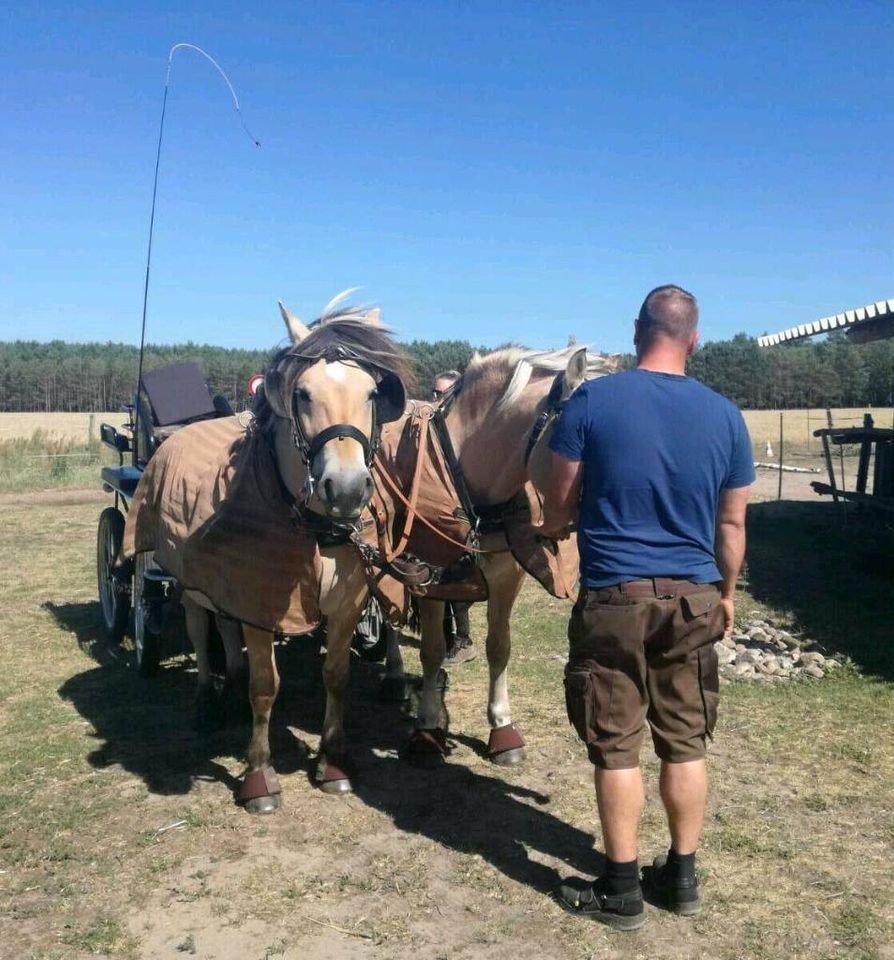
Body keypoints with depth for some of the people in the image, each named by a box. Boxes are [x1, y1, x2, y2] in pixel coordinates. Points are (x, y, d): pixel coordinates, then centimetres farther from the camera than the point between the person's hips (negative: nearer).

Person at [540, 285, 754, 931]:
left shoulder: (592, 401, -9)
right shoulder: (726, 416, 0)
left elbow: (558, 506, -2)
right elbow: (732, 524, 7)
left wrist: (551, 530, 21)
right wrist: (727, 594, 21)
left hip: (614, 598, -3)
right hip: (694, 598, 3)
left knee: (617, 747, 7)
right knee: (686, 744, 15)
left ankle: (621, 890, 18)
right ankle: (682, 877, 29)